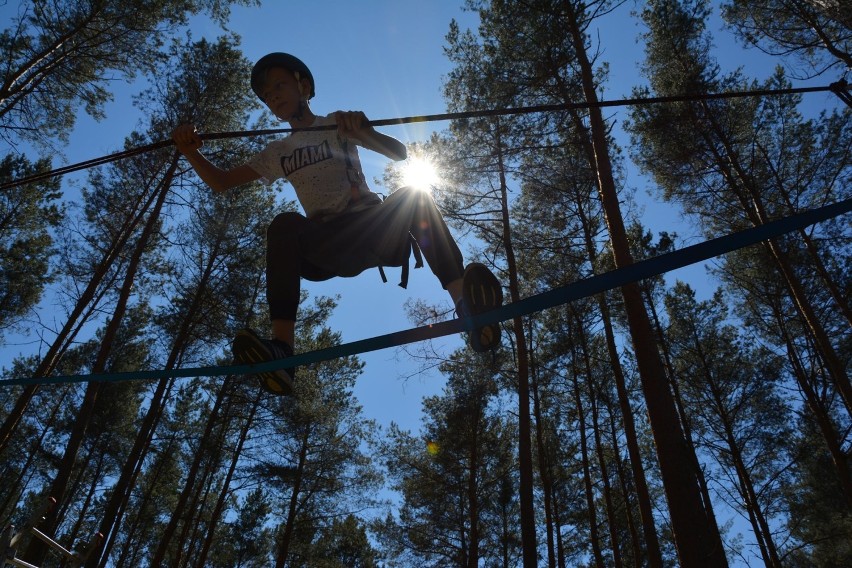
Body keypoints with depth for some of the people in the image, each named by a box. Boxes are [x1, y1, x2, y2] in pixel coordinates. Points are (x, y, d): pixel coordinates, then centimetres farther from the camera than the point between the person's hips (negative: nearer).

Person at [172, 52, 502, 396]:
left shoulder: (338, 125, 15)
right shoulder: (278, 154, 23)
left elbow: (399, 153, 3)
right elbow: (221, 182, 17)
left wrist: (365, 133, -18)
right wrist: (191, 154, -4)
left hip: (372, 227, -1)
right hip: (330, 247, 1)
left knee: (414, 195, -30)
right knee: (284, 225, -29)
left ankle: (467, 307, -46)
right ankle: (281, 348, -45)